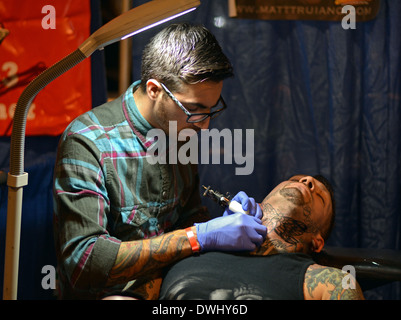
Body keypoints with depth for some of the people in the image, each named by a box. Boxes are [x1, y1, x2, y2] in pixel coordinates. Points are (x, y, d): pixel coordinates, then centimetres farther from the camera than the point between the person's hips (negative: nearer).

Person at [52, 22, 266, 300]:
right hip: (108, 294, -6)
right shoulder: (86, 142, -18)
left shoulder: (183, 131, 4)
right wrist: (199, 237, -28)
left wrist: (224, 223, -6)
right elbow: (83, 261, -26)